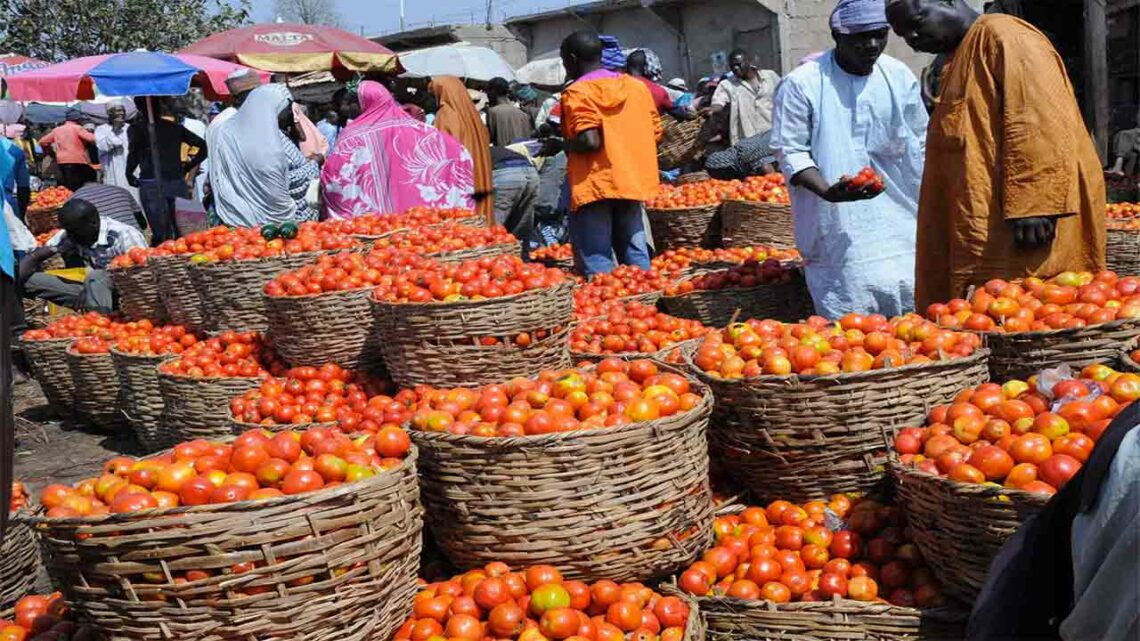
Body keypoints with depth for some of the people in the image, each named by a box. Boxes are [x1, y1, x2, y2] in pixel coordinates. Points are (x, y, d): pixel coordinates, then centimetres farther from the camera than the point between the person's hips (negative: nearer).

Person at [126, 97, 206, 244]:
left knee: (160, 235, -5)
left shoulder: (137, 128, 3)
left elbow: (134, 152, -12)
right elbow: (203, 146, 13)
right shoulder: (175, 127, 14)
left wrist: (129, 175, 2)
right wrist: (187, 168, 16)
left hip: (152, 184, -3)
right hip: (178, 182, 3)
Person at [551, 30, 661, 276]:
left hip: (593, 185, -6)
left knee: (596, 263, -3)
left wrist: (560, 145, -3)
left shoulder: (577, 93, -9)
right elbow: (655, 132, 10)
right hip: (632, 181, 6)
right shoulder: (637, 86, 10)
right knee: (635, 255, 13)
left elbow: (589, 141, -19)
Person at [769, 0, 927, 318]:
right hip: (839, 232, -5)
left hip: (899, 228, 5)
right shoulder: (802, 83, -9)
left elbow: (922, 143, 16)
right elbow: (790, 151, -7)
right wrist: (827, 191, -23)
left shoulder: (900, 77, 6)